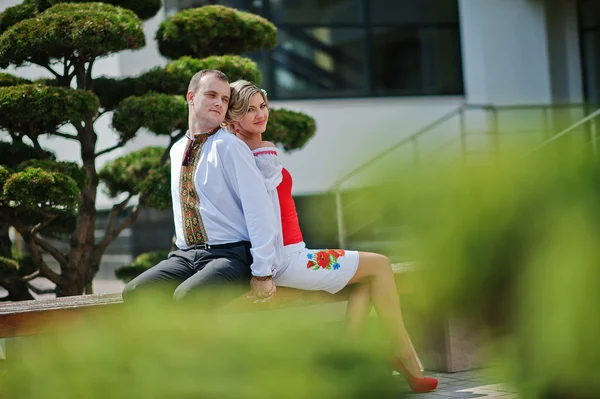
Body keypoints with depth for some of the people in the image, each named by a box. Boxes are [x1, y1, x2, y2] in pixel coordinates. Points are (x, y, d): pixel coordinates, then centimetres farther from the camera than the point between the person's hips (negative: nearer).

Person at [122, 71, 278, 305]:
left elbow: (260, 212, -14)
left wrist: (262, 274, -16)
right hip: (186, 256, 7)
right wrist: (184, 257, 16)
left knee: (187, 296, -33)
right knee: (135, 292, -17)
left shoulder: (229, 147, -8)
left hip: (230, 254, -7)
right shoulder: (177, 151, 15)